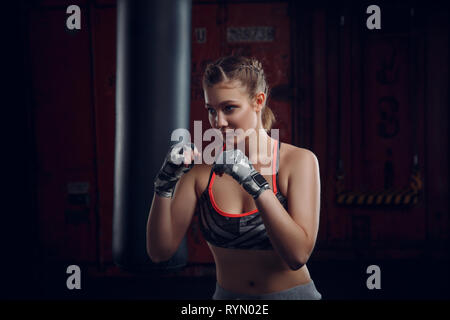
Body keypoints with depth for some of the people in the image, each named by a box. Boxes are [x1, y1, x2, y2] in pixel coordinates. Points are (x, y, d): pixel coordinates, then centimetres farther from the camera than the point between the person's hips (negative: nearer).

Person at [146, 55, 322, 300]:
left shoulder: (299, 161, -6)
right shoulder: (203, 169, 0)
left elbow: (298, 256, -17)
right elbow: (160, 252, -3)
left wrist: (255, 183, -22)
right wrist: (164, 185, -15)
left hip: (290, 293, -2)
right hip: (227, 296, 2)